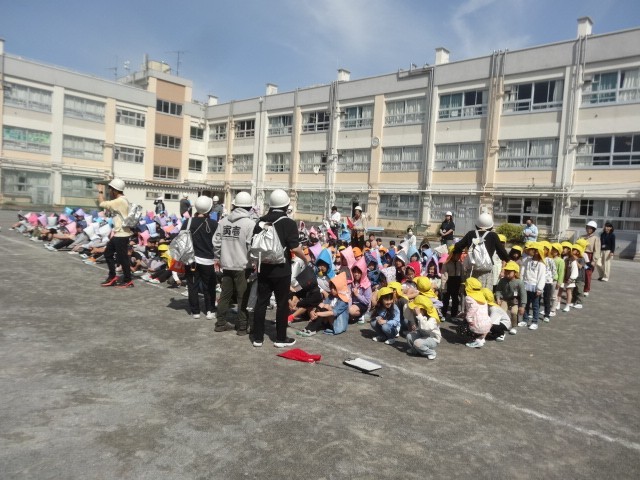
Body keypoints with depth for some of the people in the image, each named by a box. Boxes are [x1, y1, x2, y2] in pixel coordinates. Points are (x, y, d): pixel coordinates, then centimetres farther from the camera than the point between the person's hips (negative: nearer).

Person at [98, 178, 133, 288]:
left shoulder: (120, 201, -20)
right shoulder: (120, 201, 14)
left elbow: (102, 204, -16)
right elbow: (107, 205, 16)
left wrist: (100, 192, 0)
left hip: (122, 235, -11)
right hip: (118, 234, 11)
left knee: (122, 258, -2)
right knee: (108, 253, 17)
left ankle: (128, 281, 8)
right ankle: (112, 277, 25)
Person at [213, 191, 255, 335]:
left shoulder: (223, 221, 3)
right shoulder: (250, 223, -13)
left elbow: (216, 242, 6)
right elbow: (252, 246, -14)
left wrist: (217, 258, 19)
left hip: (227, 264, 5)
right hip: (243, 266, -5)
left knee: (225, 294, 15)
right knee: (243, 297, 5)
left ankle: (220, 323, 24)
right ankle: (242, 326, 11)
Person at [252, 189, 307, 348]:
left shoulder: (261, 222, 5)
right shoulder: (288, 223, -12)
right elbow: (295, 248, -16)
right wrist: (305, 258, 2)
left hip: (263, 269, 5)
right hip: (281, 271, -4)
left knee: (261, 302, 10)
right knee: (282, 304, 7)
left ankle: (258, 338, 16)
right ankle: (281, 338, 15)